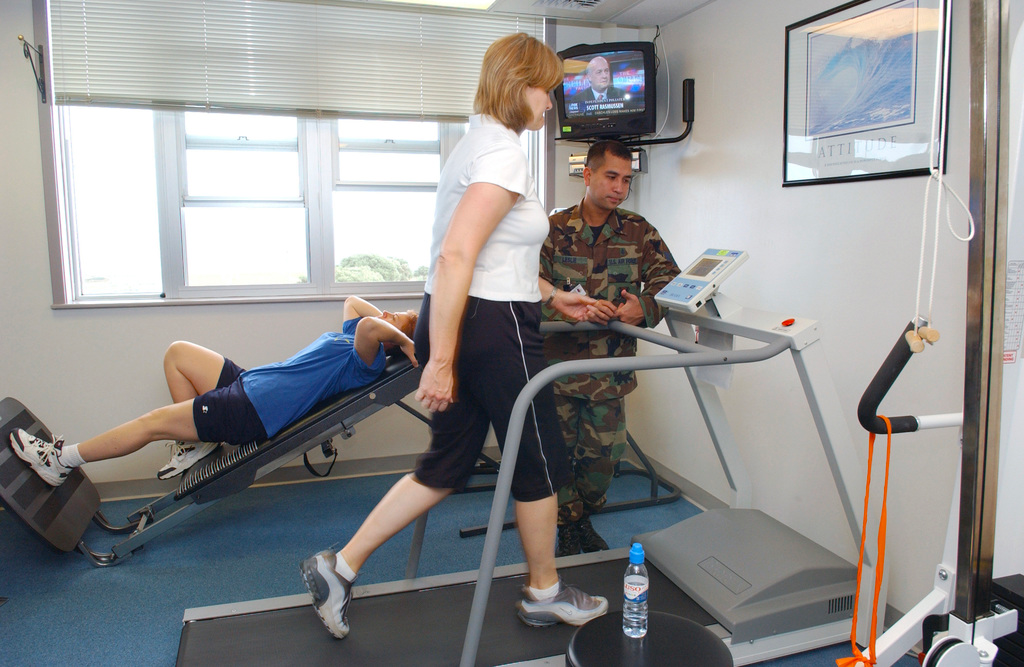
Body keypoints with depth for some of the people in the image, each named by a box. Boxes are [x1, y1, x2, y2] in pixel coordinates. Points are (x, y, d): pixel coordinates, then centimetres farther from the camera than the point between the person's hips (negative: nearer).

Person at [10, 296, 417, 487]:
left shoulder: (364, 359, -16)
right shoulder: (349, 336, 13)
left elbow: (370, 327, -40)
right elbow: (352, 302, 32)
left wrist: (404, 340, -25)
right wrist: (387, 319, 21)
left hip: (255, 412, -10)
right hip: (249, 382, 10)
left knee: (154, 422, -5)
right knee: (177, 352, 16)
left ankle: (60, 460, 12)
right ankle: (195, 443, 14)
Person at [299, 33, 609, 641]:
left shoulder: (480, 143, 18)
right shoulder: (504, 152, -14)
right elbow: (456, 256, -25)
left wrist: (551, 295, 30)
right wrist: (440, 361, -25)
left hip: (460, 317, 10)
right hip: (493, 328, -10)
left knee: (448, 465, 17)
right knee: (540, 464, 10)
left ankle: (340, 567, 22)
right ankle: (544, 593, 31)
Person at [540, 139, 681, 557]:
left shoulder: (639, 232, 5)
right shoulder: (554, 230, -1)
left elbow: (670, 280, 3)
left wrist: (644, 308, -17)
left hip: (610, 366, 2)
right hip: (557, 363, -2)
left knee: (605, 452, 9)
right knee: (559, 450, 5)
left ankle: (584, 518, 36)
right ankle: (568, 529, 27)